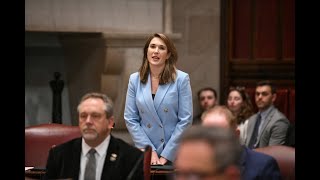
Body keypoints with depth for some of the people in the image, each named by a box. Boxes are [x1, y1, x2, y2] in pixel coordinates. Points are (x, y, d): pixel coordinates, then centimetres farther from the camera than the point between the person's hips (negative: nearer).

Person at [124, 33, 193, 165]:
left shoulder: (181, 79, -5)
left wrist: (166, 155, -11)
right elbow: (130, 119, 0)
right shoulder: (135, 80, 2)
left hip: (175, 155, -2)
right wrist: (150, 151, -8)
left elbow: (186, 120, -8)